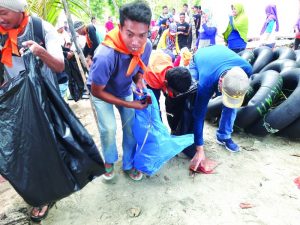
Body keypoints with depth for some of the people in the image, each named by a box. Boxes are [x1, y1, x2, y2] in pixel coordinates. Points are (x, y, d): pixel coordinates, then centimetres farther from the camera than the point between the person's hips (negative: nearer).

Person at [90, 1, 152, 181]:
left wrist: (139, 82, -28)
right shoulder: (105, 55, -42)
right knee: (109, 128, -13)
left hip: (125, 90, 4)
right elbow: (97, 92, -27)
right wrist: (129, 104, -27)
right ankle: (109, 160, 20)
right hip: (102, 92, -4)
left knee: (131, 126, 3)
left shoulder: (147, 46, -26)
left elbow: (139, 69, -4)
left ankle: (129, 164, 25)